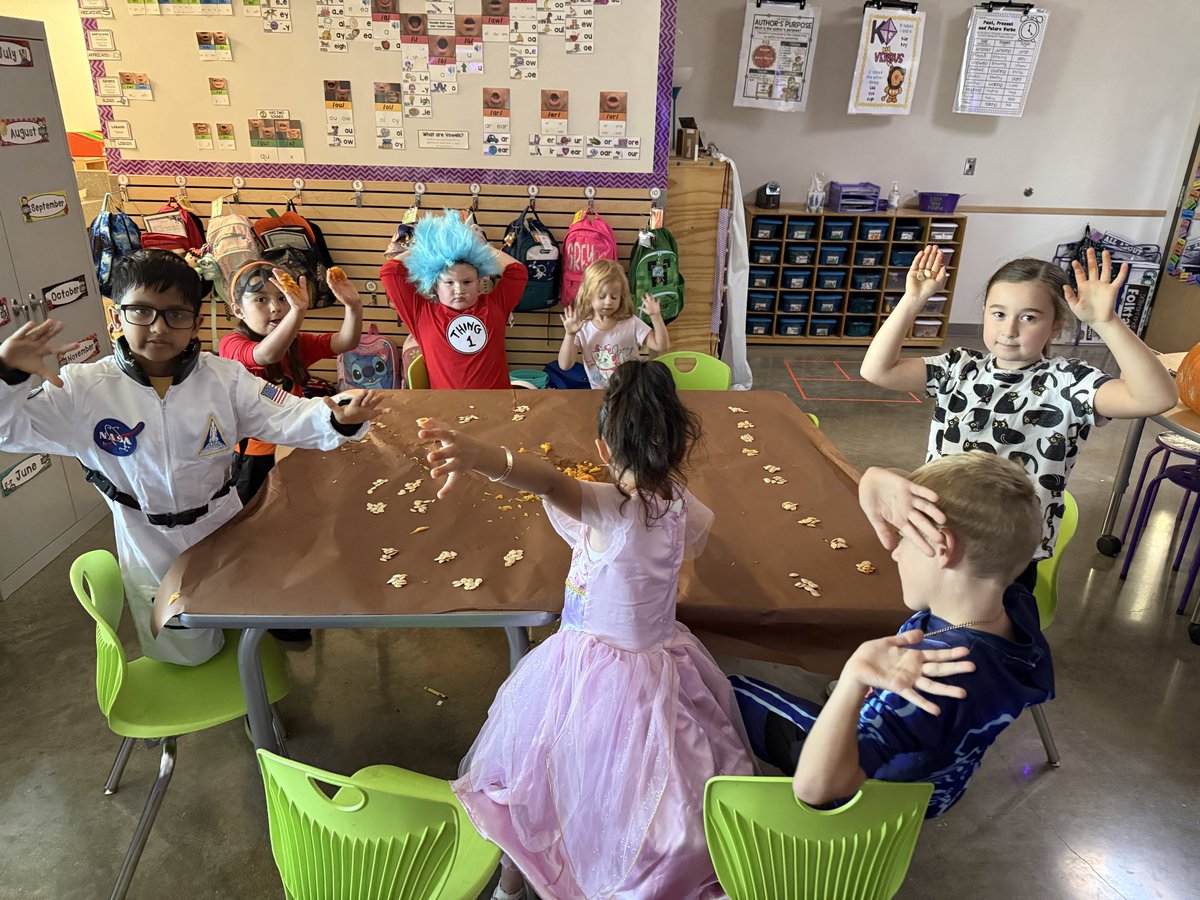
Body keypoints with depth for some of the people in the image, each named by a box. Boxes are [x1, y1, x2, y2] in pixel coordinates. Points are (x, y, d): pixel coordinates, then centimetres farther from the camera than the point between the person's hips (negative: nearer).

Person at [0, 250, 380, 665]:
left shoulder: (225, 379, -12)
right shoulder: (83, 389, -13)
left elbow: (287, 417, -18)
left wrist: (336, 417, -39)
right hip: (153, 557, 0)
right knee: (188, 660, 20)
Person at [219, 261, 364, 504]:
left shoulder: (296, 344, 4)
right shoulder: (231, 344, -15)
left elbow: (345, 342, -9)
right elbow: (268, 354, -37)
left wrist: (353, 306, -29)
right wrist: (299, 309, -52)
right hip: (251, 456, -5)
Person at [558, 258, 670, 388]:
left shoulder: (631, 323, -1)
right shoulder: (582, 329, -3)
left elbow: (662, 347, -6)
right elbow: (565, 365, -9)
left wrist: (656, 316, -17)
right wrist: (569, 335, -21)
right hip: (599, 394, -2)